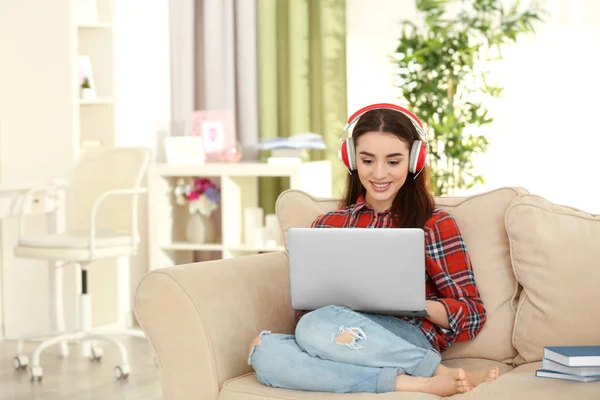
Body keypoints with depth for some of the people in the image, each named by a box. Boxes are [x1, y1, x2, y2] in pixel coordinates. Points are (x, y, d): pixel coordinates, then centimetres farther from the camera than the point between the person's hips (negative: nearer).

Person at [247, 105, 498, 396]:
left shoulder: (436, 225, 8)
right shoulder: (327, 225, 18)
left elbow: (472, 316, 3)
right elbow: (307, 309, 16)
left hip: (410, 340, -4)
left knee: (318, 326, -34)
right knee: (264, 350, -29)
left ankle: (445, 375, -25)